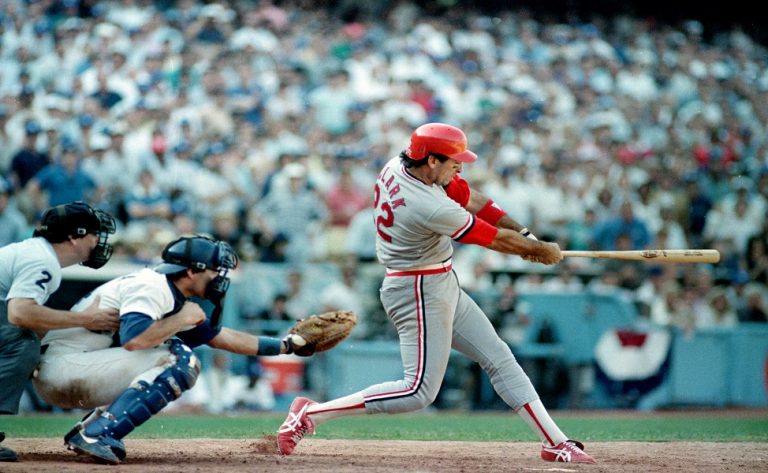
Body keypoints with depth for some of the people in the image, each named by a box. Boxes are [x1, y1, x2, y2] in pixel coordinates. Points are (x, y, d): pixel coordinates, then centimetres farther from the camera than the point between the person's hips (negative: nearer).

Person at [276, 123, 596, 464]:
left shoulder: (397, 166, -2)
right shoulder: (431, 209, -28)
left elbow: (469, 198, 7)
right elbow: (497, 240, -15)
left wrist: (523, 234, 1)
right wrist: (542, 251, 2)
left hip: (444, 287, 10)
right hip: (419, 292, -10)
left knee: (499, 359, 10)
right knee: (419, 391, -10)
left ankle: (555, 443, 13)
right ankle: (310, 414, -5)